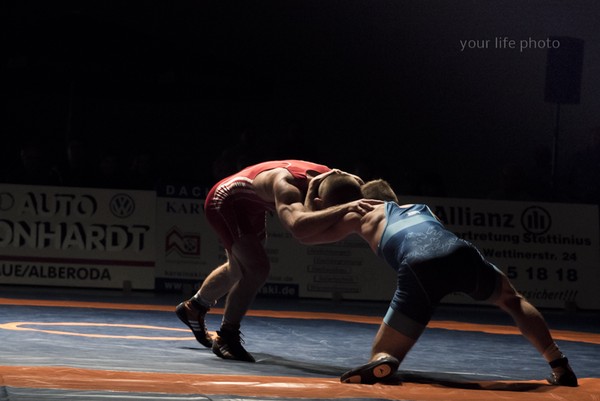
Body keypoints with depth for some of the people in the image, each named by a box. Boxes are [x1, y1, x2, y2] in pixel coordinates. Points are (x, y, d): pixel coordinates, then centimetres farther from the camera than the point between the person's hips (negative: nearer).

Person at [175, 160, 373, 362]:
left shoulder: (329, 177, -24)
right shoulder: (287, 185, -46)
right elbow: (298, 227, -65)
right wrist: (344, 209, -71)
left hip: (249, 205, 9)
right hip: (225, 200, -8)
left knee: (239, 270, 27)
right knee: (257, 268, -24)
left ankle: (193, 307, 53)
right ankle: (226, 338, -6)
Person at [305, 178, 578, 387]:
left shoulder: (363, 215, 33)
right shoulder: (421, 208, 42)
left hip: (419, 269, -3)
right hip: (460, 252, 4)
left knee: (382, 355, 8)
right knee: (512, 301, 34)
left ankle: (382, 363, -29)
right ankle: (560, 366, 20)